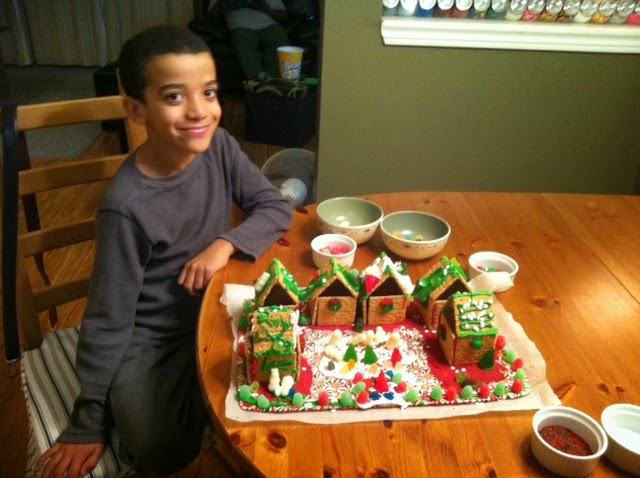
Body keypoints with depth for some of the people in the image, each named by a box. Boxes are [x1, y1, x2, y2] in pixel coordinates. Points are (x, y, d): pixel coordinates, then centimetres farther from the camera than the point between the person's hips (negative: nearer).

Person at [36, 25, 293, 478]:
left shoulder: (219, 146, -13)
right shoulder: (127, 205, -27)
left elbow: (276, 207, -5)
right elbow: (109, 318, -19)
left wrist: (225, 244, -24)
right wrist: (88, 424, -11)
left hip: (214, 311, 5)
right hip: (148, 341, -5)